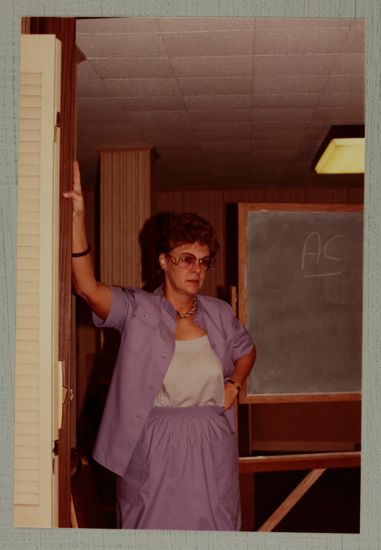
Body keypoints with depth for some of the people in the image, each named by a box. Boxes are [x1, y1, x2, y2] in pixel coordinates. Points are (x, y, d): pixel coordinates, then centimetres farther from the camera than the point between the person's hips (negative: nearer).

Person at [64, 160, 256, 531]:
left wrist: (234, 385, 7)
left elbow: (245, 350, 26)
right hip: (152, 452, -3)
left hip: (212, 449, 3)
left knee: (213, 527, 10)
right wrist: (77, 218, -33)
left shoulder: (219, 314, 6)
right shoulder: (138, 310, -6)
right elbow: (88, 288, -24)